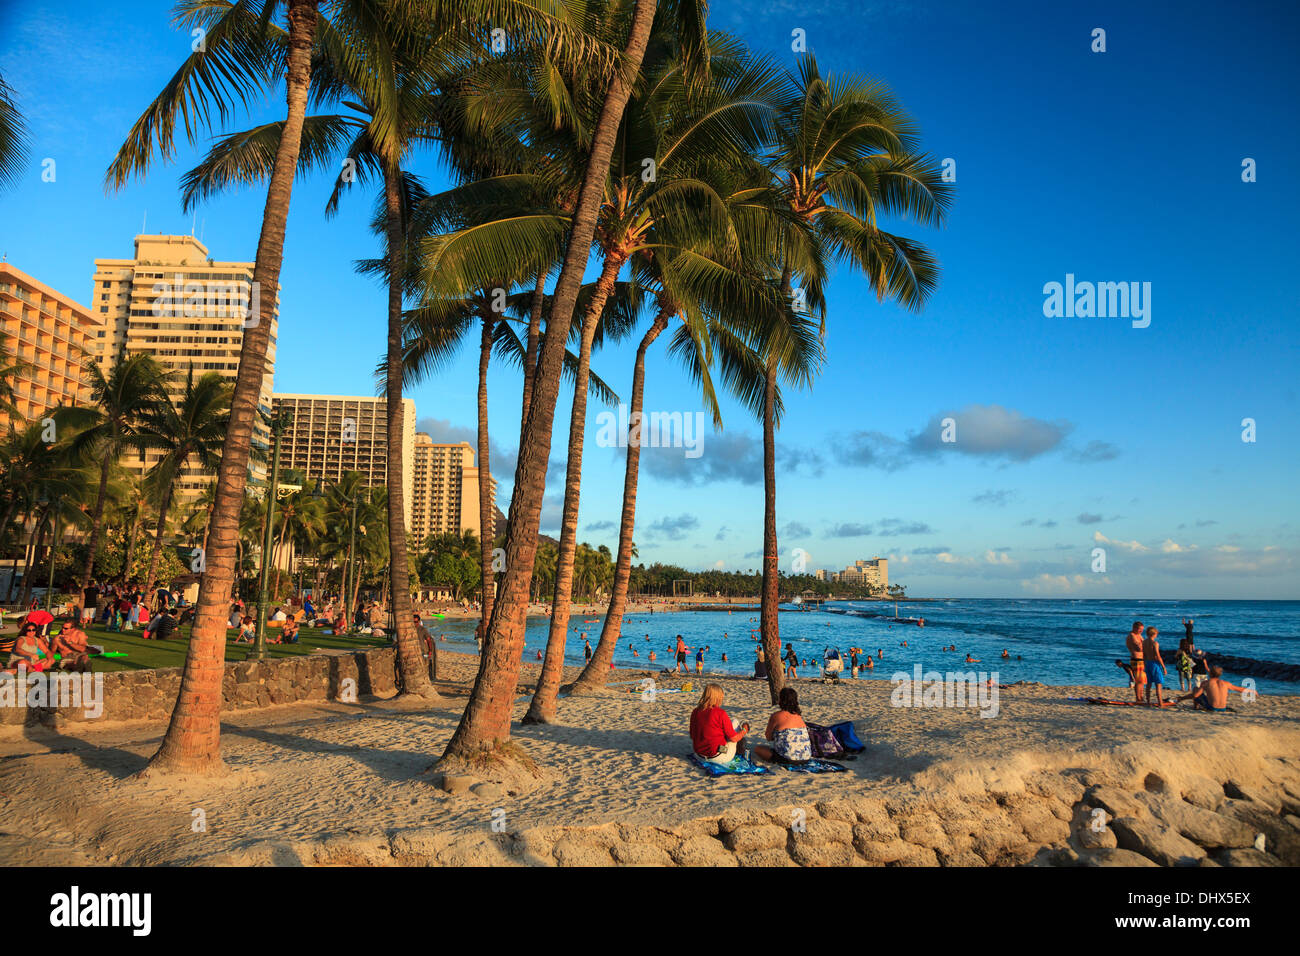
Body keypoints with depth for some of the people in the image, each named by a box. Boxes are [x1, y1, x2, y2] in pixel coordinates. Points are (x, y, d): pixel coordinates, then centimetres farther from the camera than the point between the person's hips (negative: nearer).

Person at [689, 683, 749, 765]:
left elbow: (692, 736, 9)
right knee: (735, 722, 14)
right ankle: (740, 747, 33)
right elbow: (734, 738, -11)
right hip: (719, 758, -5)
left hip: (701, 756, 6)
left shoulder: (695, 712, -3)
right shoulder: (720, 713, -18)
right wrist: (744, 730, 11)